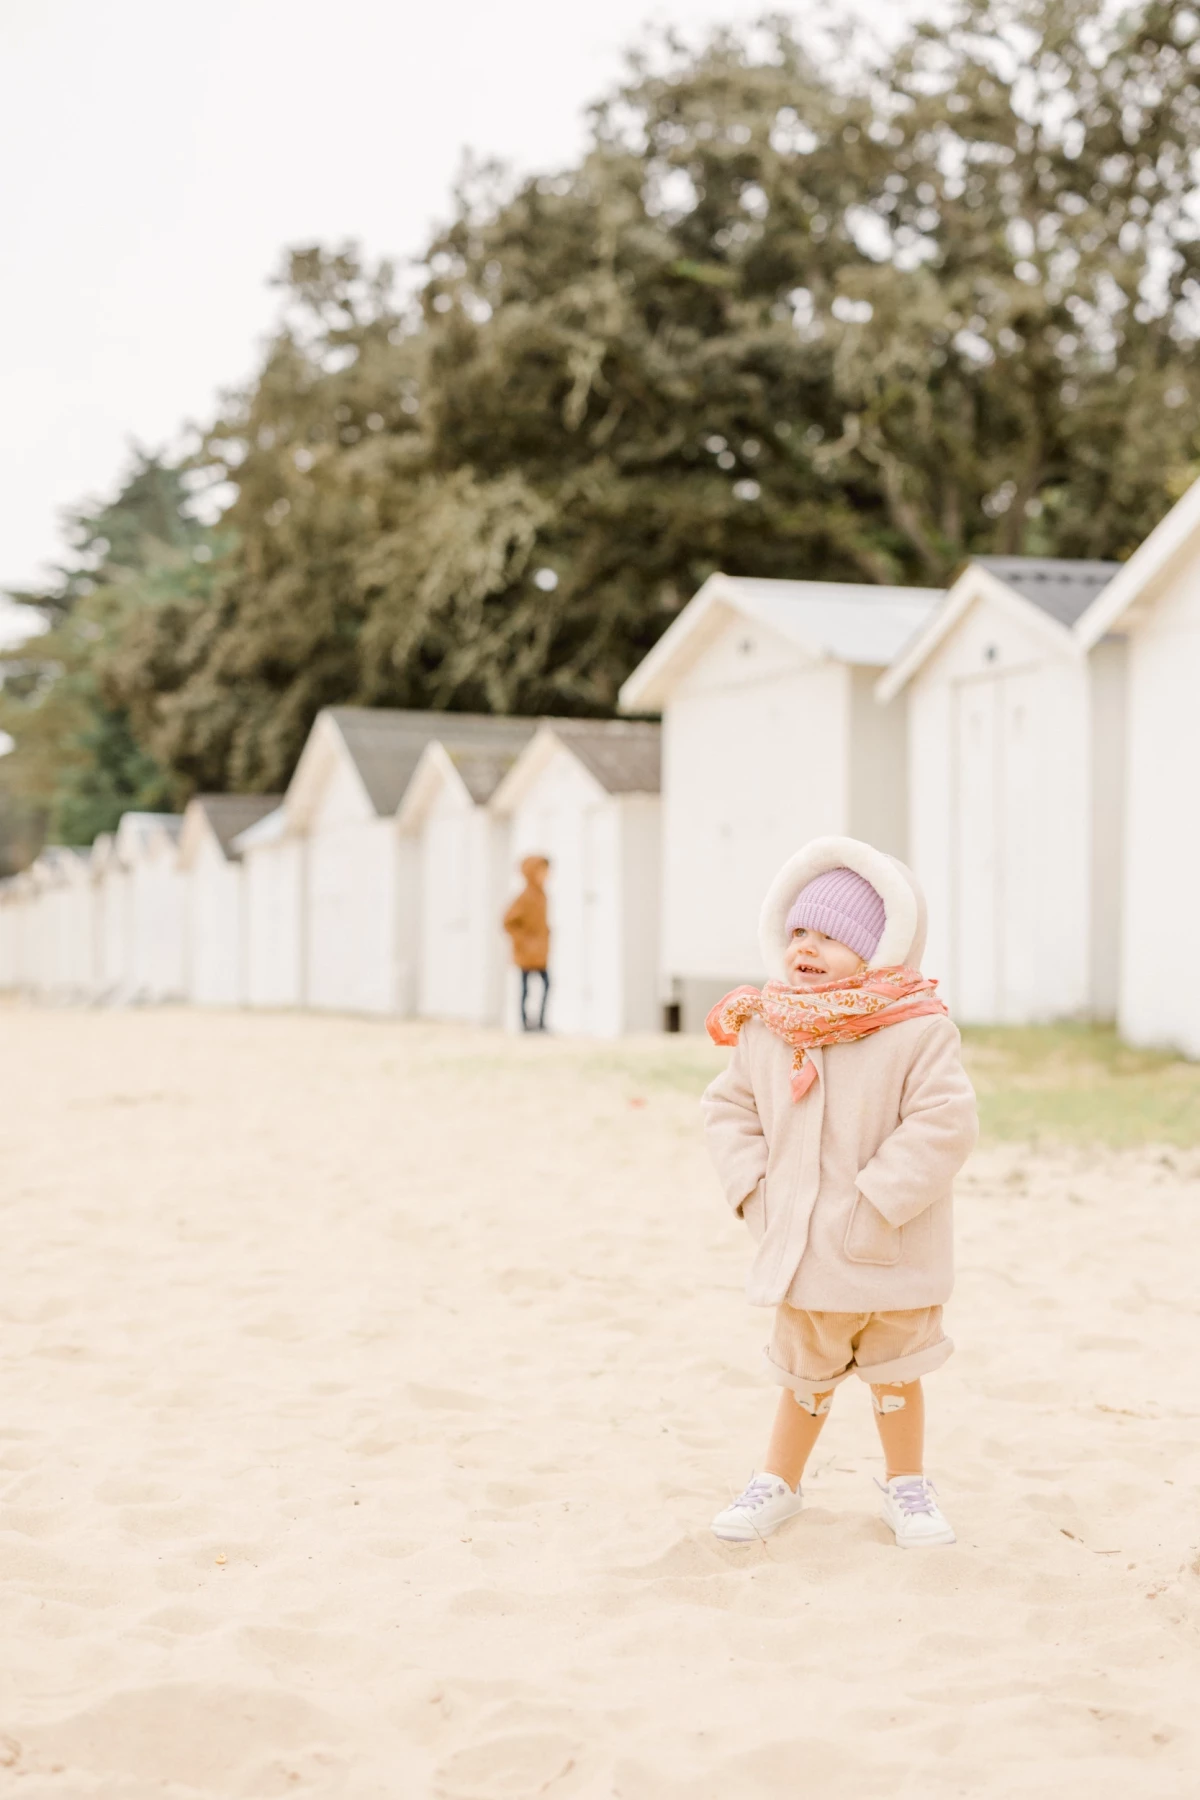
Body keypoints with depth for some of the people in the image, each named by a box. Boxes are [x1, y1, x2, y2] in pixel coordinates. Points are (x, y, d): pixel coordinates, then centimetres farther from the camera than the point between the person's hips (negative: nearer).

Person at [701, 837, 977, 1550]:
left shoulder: (918, 1031, -17)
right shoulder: (767, 1032, -2)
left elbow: (944, 1125, -23)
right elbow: (730, 1109, 8)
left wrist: (877, 1205, -24)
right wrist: (755, 1190, -4)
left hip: (893, 1254, -3)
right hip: (805, 1249, 3)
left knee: (896, 1373, 16)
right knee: (806, 1377, 18)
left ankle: (907, 1485, 35)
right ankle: (779, 1483, 35)